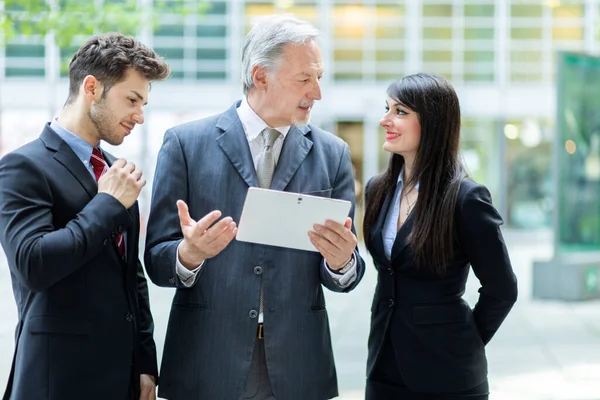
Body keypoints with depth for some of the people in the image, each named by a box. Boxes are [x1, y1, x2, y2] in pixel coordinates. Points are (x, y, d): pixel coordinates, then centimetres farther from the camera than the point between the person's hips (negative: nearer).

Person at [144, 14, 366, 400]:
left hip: (297, 368, 2)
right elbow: (157, 262, -2)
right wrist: (189, 253, -24)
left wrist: (341, 261, -18)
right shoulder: (185, 144, -2)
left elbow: (344, 276, 4)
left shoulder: (332, 153, 5)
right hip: (207, 367, -2)